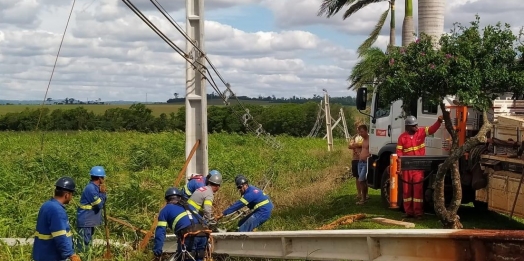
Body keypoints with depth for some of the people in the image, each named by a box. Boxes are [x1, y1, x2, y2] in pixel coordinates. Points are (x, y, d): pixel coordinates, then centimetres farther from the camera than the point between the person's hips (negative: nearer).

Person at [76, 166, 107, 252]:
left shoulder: (95, 187, 7)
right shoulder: (90, 188, -22)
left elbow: (103, 201, 12)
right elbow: (99, 205, -20)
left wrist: (103, 193, -6)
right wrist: (102, 193, -9)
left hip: (90, 221, 10)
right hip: (85, 221, -10)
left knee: (88, 242, 18)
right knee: (83, 244, -8)